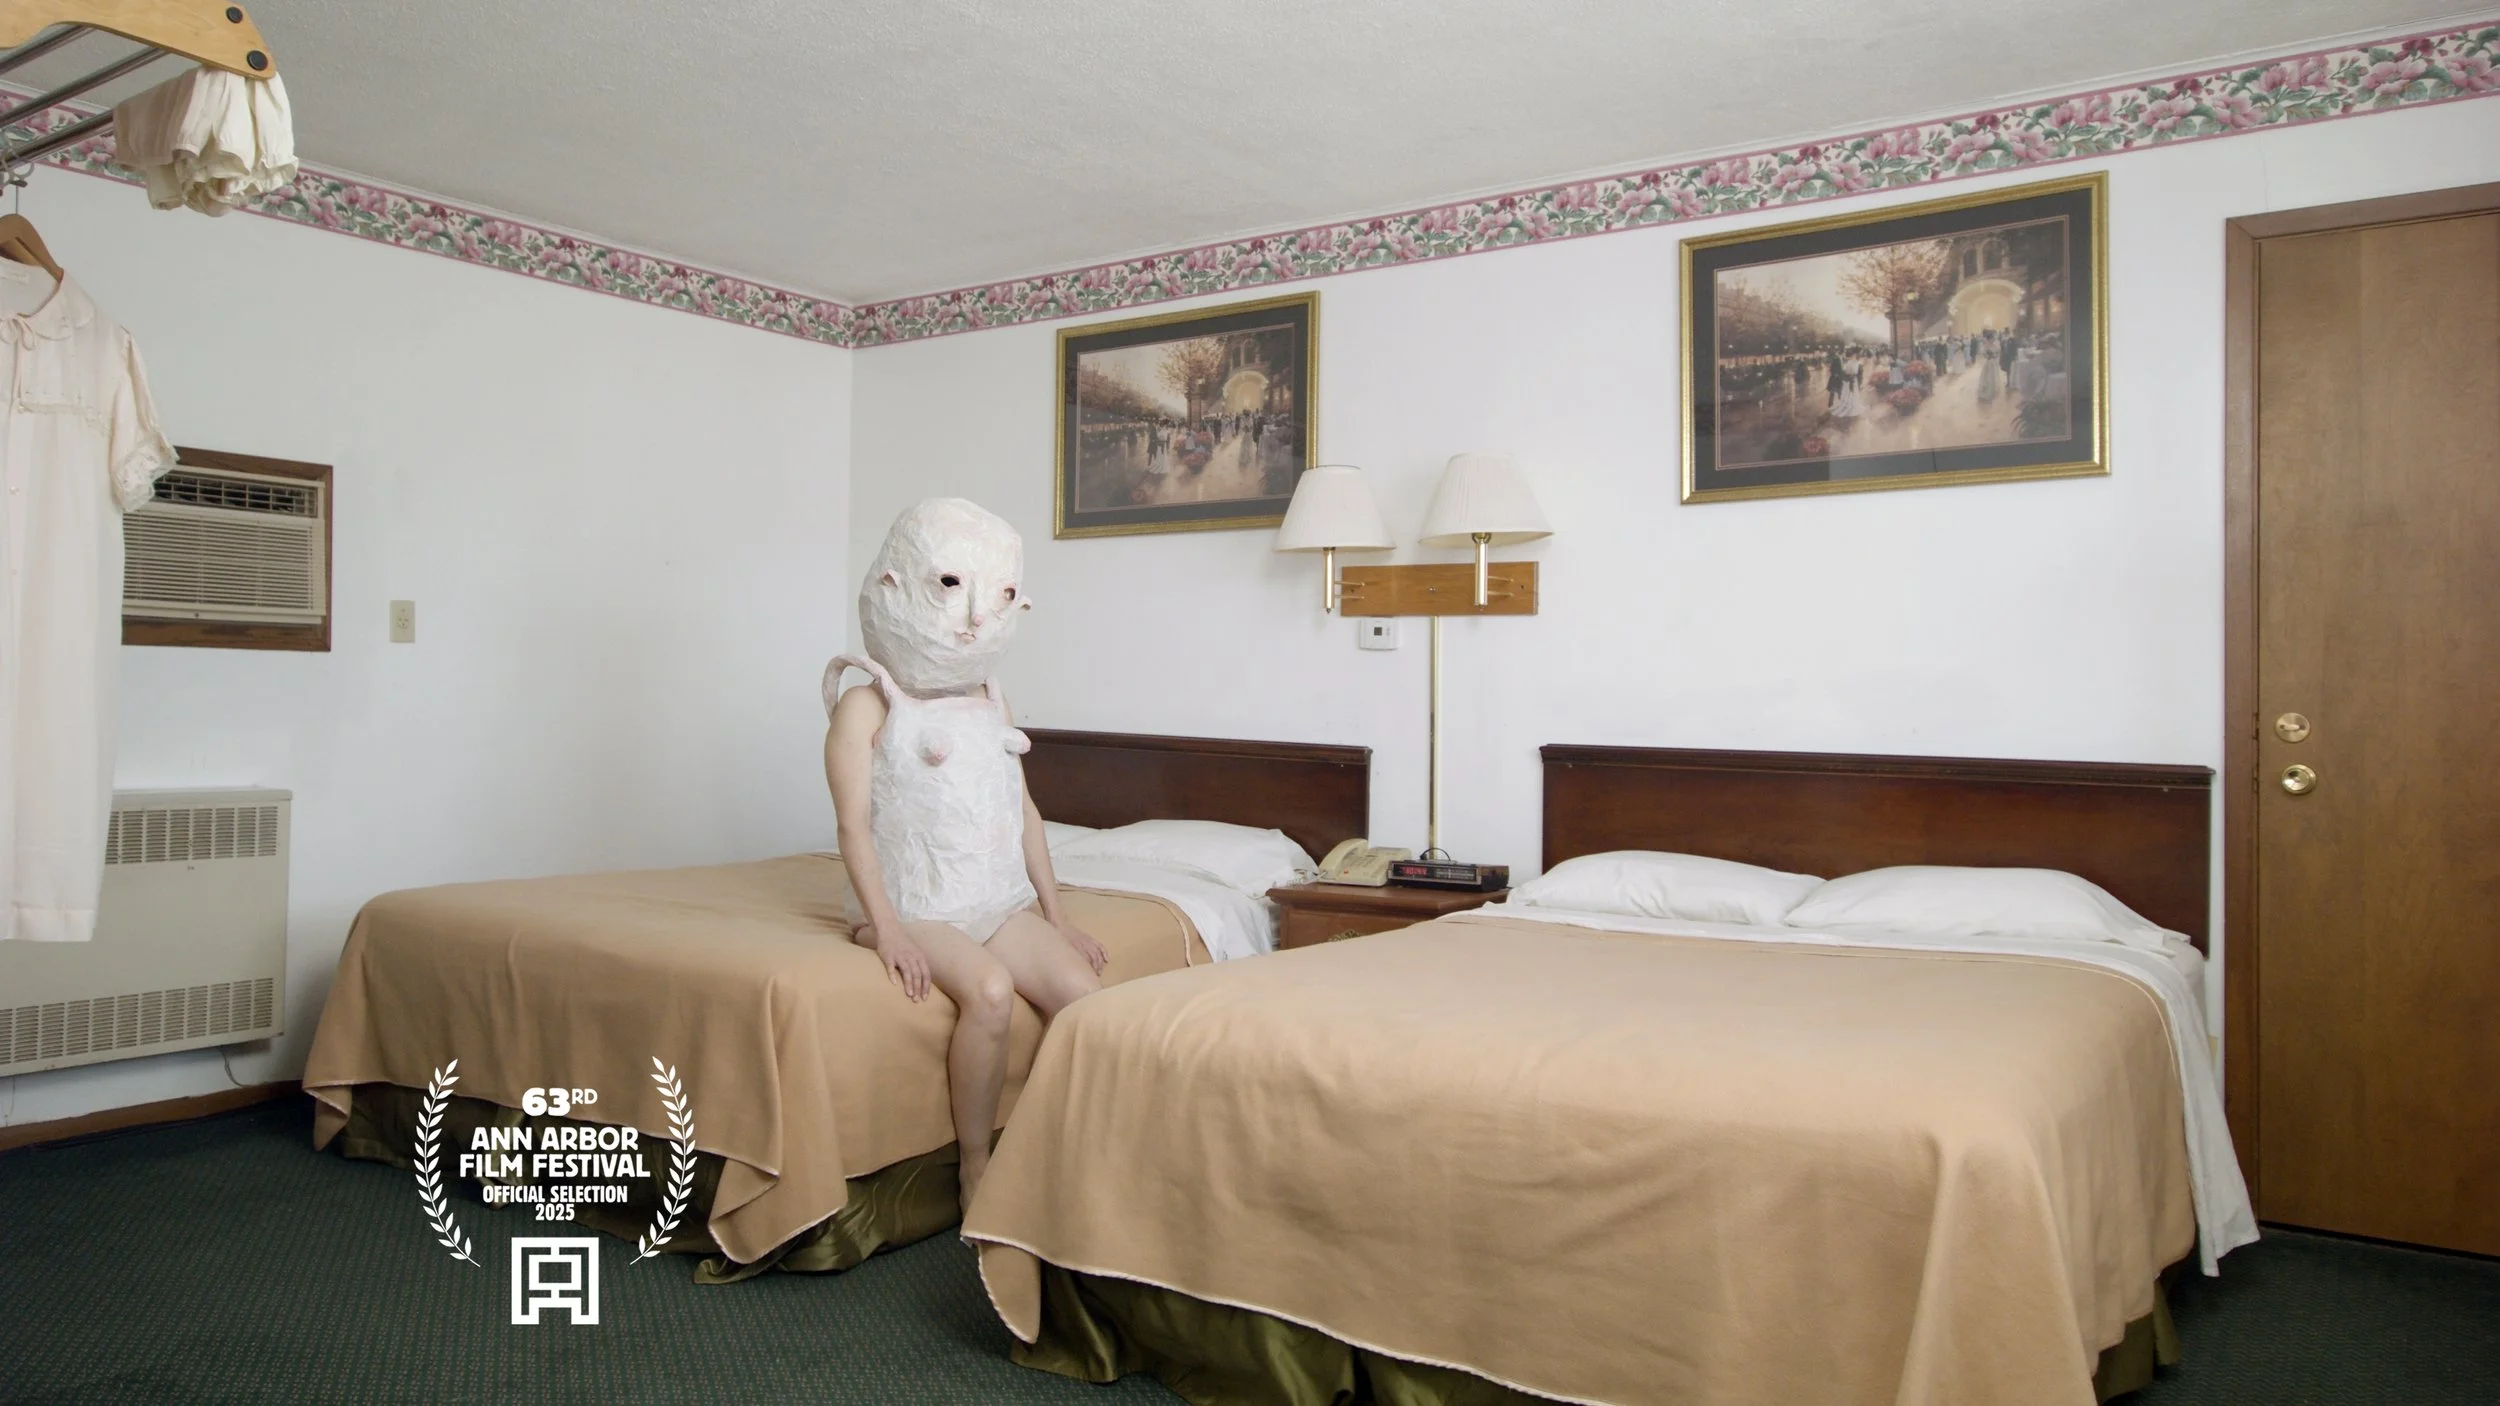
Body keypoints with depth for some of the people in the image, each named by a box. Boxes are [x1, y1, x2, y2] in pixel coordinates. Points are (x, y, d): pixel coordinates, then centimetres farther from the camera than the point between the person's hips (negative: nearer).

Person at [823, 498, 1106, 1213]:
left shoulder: (991, 702, 16)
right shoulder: (867, 705, -3)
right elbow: (854, 822, -10)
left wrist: (1056, 913, 11)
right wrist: (887, 929, -20)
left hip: (1002, 902, 6)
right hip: (917, 906, -6)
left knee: (1083, 988, -18)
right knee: (989, 989, -32)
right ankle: (975, 1167, -14)